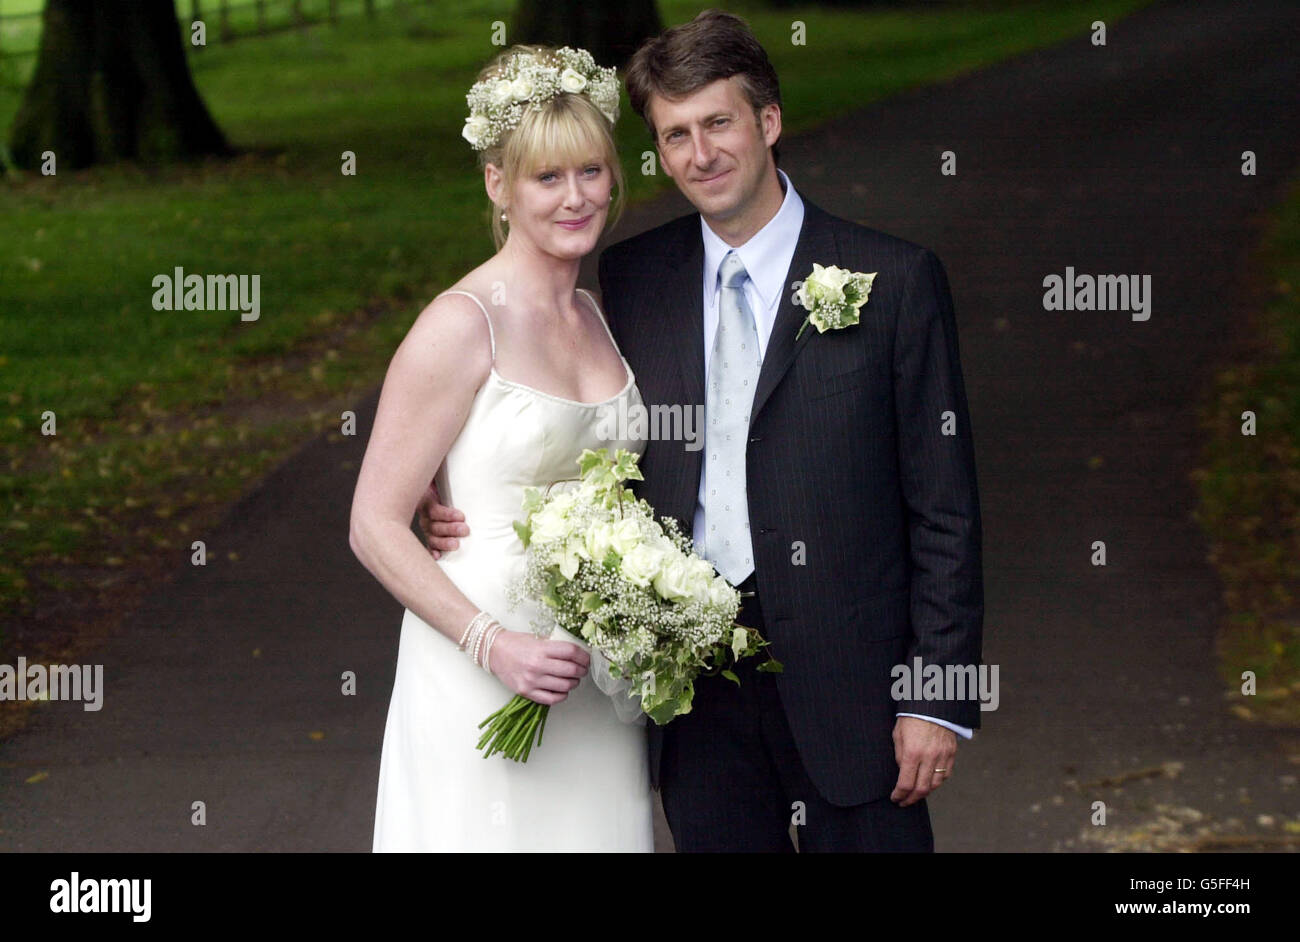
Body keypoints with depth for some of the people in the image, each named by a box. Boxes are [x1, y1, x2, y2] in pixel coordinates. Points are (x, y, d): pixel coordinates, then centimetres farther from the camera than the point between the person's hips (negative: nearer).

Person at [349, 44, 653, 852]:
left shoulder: (599, 319, 10)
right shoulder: (461, 326, -12)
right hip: (482, 686, -6)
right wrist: (495, 646, -21)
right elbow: (376, 526, -13)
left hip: (595, 684, 6)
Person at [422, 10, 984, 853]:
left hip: (845, 683, -3)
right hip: (692, 682, 3)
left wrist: (938, 700, -8)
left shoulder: (895, 281, -5)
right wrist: (470, 513, -5)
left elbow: (943, 507, -5)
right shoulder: (630, 279, 6)